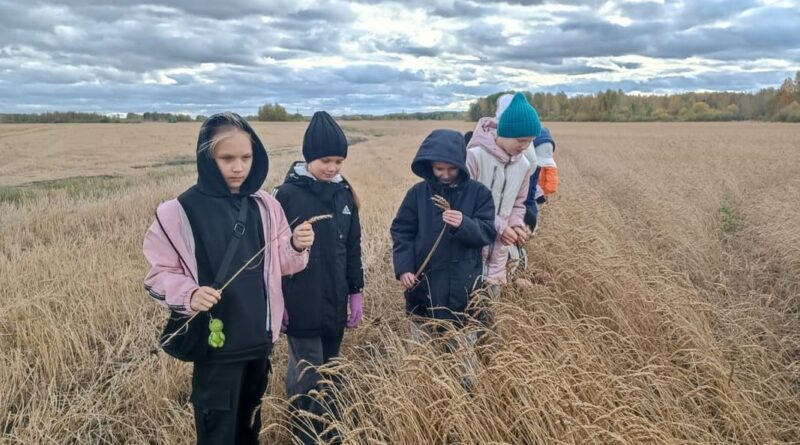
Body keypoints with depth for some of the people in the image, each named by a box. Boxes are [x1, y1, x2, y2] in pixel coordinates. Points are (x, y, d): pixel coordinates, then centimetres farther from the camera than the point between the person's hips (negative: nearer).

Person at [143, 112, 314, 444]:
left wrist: (297, 247, -14)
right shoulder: (180, 211, -13)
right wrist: (189, 294, -26)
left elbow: (278, 264, 6)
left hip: (260, 338, 4)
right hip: (215, 345, -4)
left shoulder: (264, 206, -1)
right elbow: (159, 274, -7)